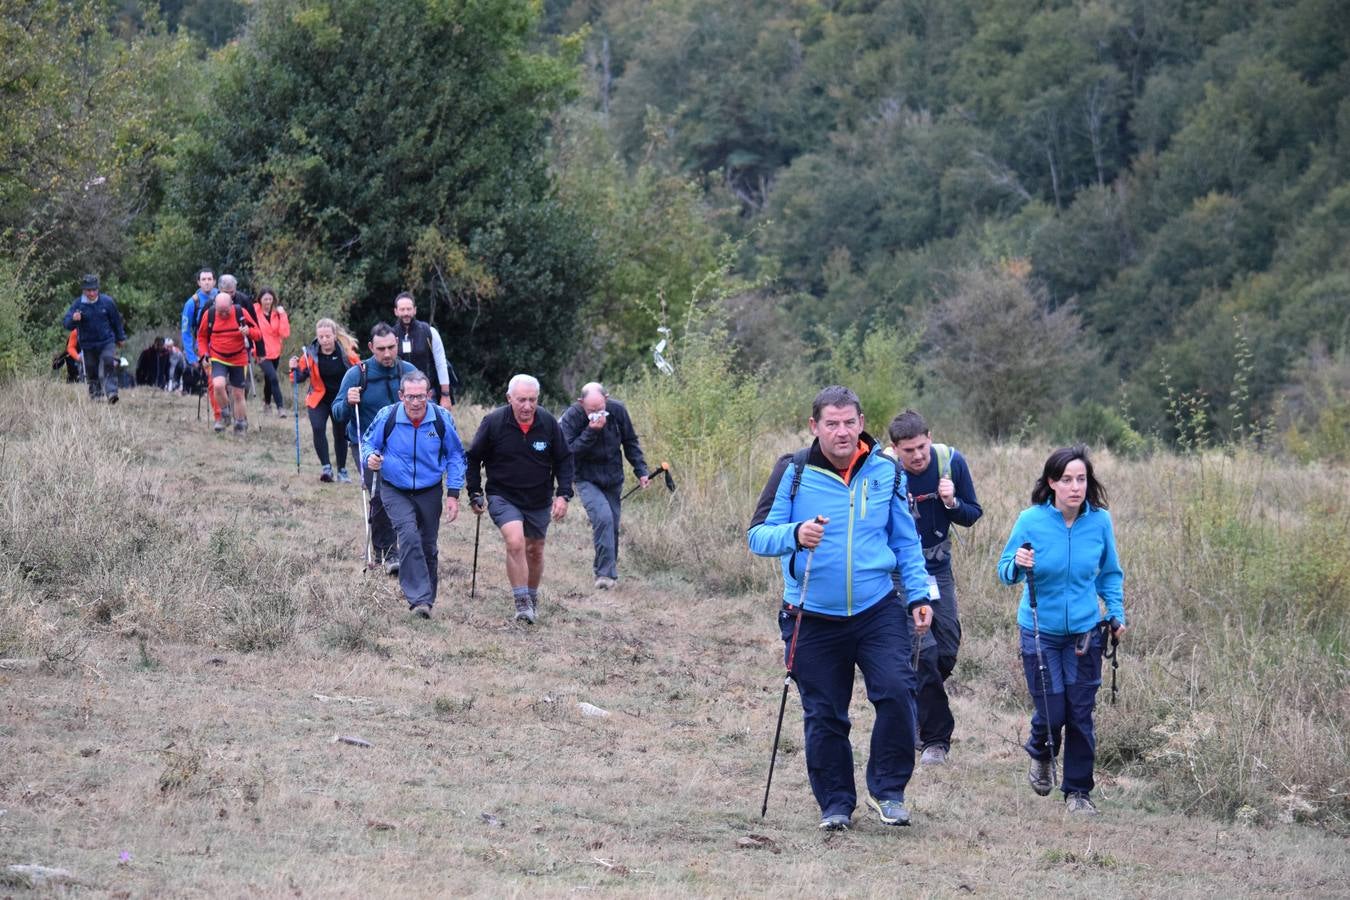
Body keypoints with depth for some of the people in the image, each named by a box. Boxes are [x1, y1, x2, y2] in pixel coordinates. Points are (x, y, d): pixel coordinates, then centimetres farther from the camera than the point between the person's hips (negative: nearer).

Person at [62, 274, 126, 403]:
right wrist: (73, 319, -38)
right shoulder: (78, 304, -9)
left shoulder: (107, 302, -4)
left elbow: (116, 320, 12)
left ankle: (111, 393, -24)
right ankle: (95, 394, 26)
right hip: (88, 346, 1)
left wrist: (120, 338, 21)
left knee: (108, 366, -19)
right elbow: (66, 323, -14)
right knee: (92, 372, 8)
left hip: (107, 342, -1)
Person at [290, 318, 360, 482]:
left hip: (341, 399, 0)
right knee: (318, 428, -23)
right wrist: (295, 369, -21)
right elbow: (301, 377, 0)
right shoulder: (311, 353, -10)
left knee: (341, 434, 10)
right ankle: (326, 467, -20)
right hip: (319, 399, 0)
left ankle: (342, 470, 27)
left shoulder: (346, 351, -11)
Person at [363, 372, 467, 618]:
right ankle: (419, 599, -24)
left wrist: (453, 494, -3)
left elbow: (455, 456, 1)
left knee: (428, 546, 12)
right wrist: (370, 457, -23)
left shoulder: (442, 419, -13)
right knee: (409, 536, -24)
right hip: (395, 491, -2)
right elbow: (367, 442, 1)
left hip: (429, 492, 2)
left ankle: (427, 599, 31)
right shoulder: (387, 417, -17)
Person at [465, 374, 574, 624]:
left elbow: (564, 460, 3)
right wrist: (475, 495, -2)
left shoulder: (548, 423, -9)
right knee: (515, 542, -24)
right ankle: (522, 604, -19)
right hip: (503, 497, -3)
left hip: (539, 500, 3)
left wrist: (563, 495, -7)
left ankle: (532, 598, 39)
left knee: (535, 550, 16)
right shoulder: (493, 423, -15)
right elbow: (473, 458, -1)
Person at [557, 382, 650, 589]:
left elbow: (630, 442, 6)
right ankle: (606, 573, -22)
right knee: (603, 517, -24)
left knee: (612, 526, 9)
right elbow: (569, 451, -27)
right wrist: (591, 432, -34)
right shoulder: (571, 418, -19)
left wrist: (641, 470, 3)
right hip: (587, 480, -4)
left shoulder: (617, 410, -8)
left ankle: (609, 571, 27)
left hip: (613, 479, 4)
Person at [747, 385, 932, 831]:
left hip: (878, 610, 1)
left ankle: (887, 789, 0)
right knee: (823, 714, 4)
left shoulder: (887, 471, 3)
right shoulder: (793, 472, -5)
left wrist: (919, 595, 5)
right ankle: (835, 802, 20)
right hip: (813, 618, -1)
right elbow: (758, 535, -7)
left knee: (896, 691, -17)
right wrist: (795, 534, -27)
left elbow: (906, 541, 13)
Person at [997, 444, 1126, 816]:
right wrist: (1018, 565, -26)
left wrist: (1117, 614, 1)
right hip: (1040, 631, -2)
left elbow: (1110, 574, 10)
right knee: (1052, 711, -5)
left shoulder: (1100, 521, -6)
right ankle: (1041, 755, 30)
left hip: (1085, 631, 2)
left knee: (1081, 713, 2)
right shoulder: (1031, 521, -12)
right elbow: (1005, 571, -4)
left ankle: (1078, 790, 18)